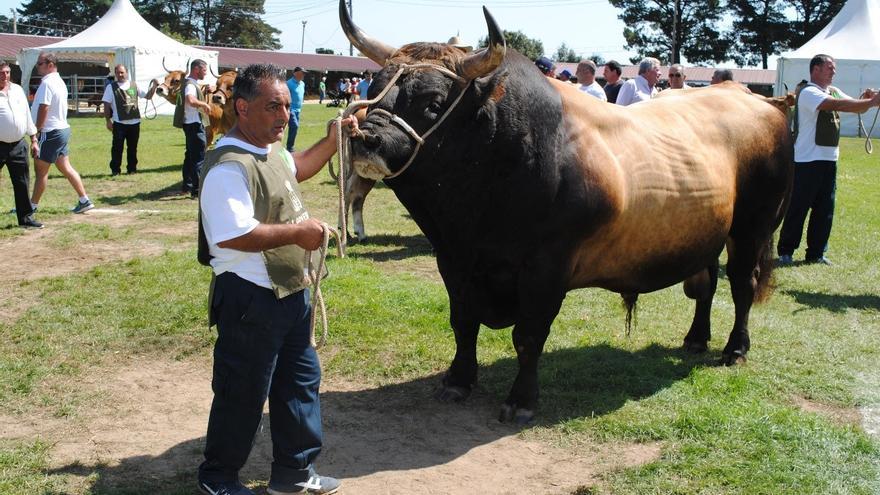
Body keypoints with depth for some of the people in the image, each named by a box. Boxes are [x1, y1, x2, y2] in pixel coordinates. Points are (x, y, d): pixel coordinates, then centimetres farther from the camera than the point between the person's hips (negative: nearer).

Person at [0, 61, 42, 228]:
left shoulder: (17, 90, 11)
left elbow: (27, 115, 17)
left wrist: (33, 140, 15)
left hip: (18, 145, 5)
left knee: (22, 183, 10)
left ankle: (26, 217, 19)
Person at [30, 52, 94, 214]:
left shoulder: (47, 83, -17)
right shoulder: (59, 81, 14)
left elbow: (43, 109, -20)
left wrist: (36, 130, -12)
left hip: (50, 133, -9)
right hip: (62, 129, 9)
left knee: (40, 170, 0)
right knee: (66, 168, 12)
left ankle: (32, 206, 8)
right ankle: (84, 201, 11)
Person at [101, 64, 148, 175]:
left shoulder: (134, 85, 7)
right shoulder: (111, 87, 0)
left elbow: (147, 96, 10)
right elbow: (107, 105, 0)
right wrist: (108, 121, -5)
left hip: (134, 122, 3)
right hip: (119, 123, -3)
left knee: (133, 147, 10)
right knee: (117, 147, -2)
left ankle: (132, 168, 20)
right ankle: (115, 170, 6)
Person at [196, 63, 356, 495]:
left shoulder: (269, 150, 9)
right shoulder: (229, 167, -23)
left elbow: (297, 168, 31)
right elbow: (232, 234, -32)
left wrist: (332, 139, 18)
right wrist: (296, 232, -24)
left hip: (289, 291, 10)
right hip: (249, 298, -10)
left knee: (301, 380, 18)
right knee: (242, 394, 4)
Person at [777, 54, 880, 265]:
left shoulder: (834, 91, 14)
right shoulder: (809, 93, -11)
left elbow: (855, 107, 12)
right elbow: (837, 105, -25)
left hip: (829, 159, 8)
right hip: (807, 160, -8)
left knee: (825, 209, 8)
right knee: (798, 208, -2)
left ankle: (816, 253, 15)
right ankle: (785, 252, 7)